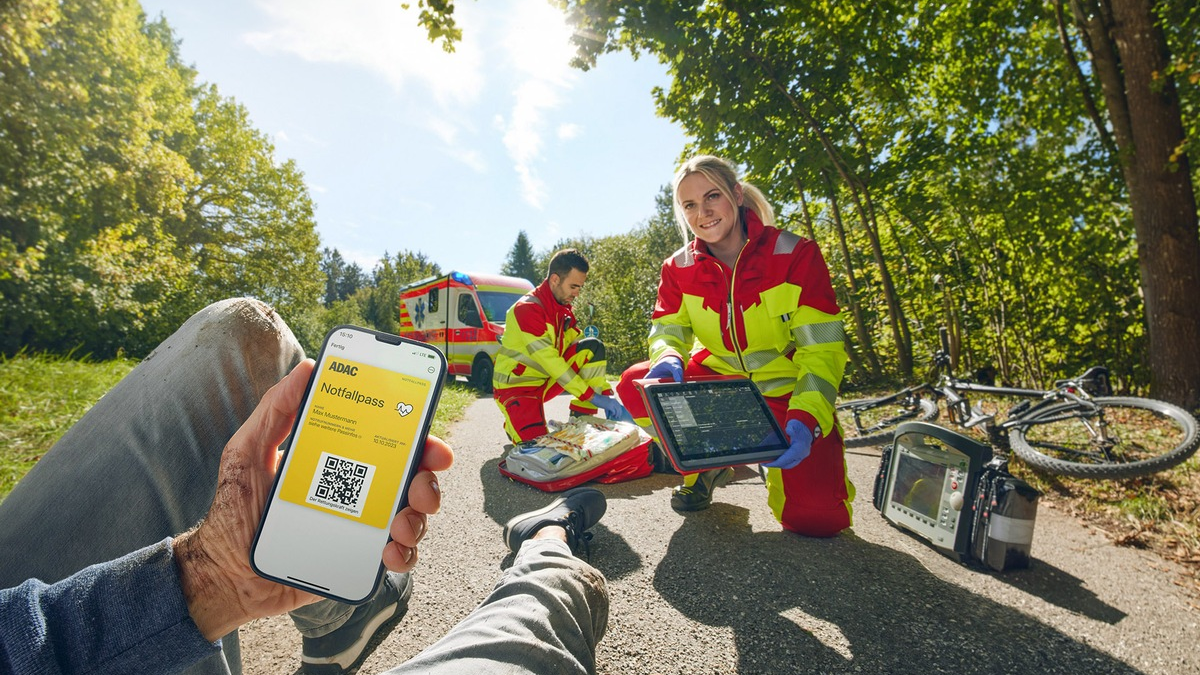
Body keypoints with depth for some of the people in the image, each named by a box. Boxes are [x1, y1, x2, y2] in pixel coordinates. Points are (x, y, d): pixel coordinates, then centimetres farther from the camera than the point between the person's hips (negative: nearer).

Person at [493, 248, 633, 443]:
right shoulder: (527, 309, -22)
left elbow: (586, 353, 3)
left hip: (547, 381, 7)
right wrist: (593, 396, -27)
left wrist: (606, 394, -9)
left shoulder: (564, 309, 3)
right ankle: (513, 425, 9)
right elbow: (549, 361, -27)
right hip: (516, 386, -7)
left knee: (593, 346, -11)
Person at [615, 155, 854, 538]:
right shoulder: (679, 267, -6)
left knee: (815, 517, -19)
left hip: (787, 389, -2)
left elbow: (823, 349, -18)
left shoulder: (796, 254, -16)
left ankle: (774, 454, 17)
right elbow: (667, 330, -5)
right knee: (636, 385, -24)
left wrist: (805, 419, -34)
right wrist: (669, 360, -32)